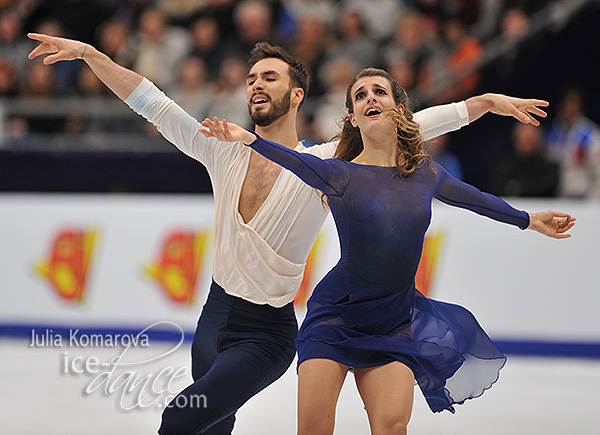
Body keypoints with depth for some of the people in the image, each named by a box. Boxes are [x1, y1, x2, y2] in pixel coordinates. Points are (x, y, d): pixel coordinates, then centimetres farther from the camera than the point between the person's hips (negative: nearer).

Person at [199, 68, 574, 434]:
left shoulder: (425, 172, 6)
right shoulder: (343, 174, -7)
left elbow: (474, 199, 23)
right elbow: (303, 164, -26)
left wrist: (529, 220, 36)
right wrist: (249, 139, -46)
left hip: (395, 322, 3)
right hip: (336, 317, -3)